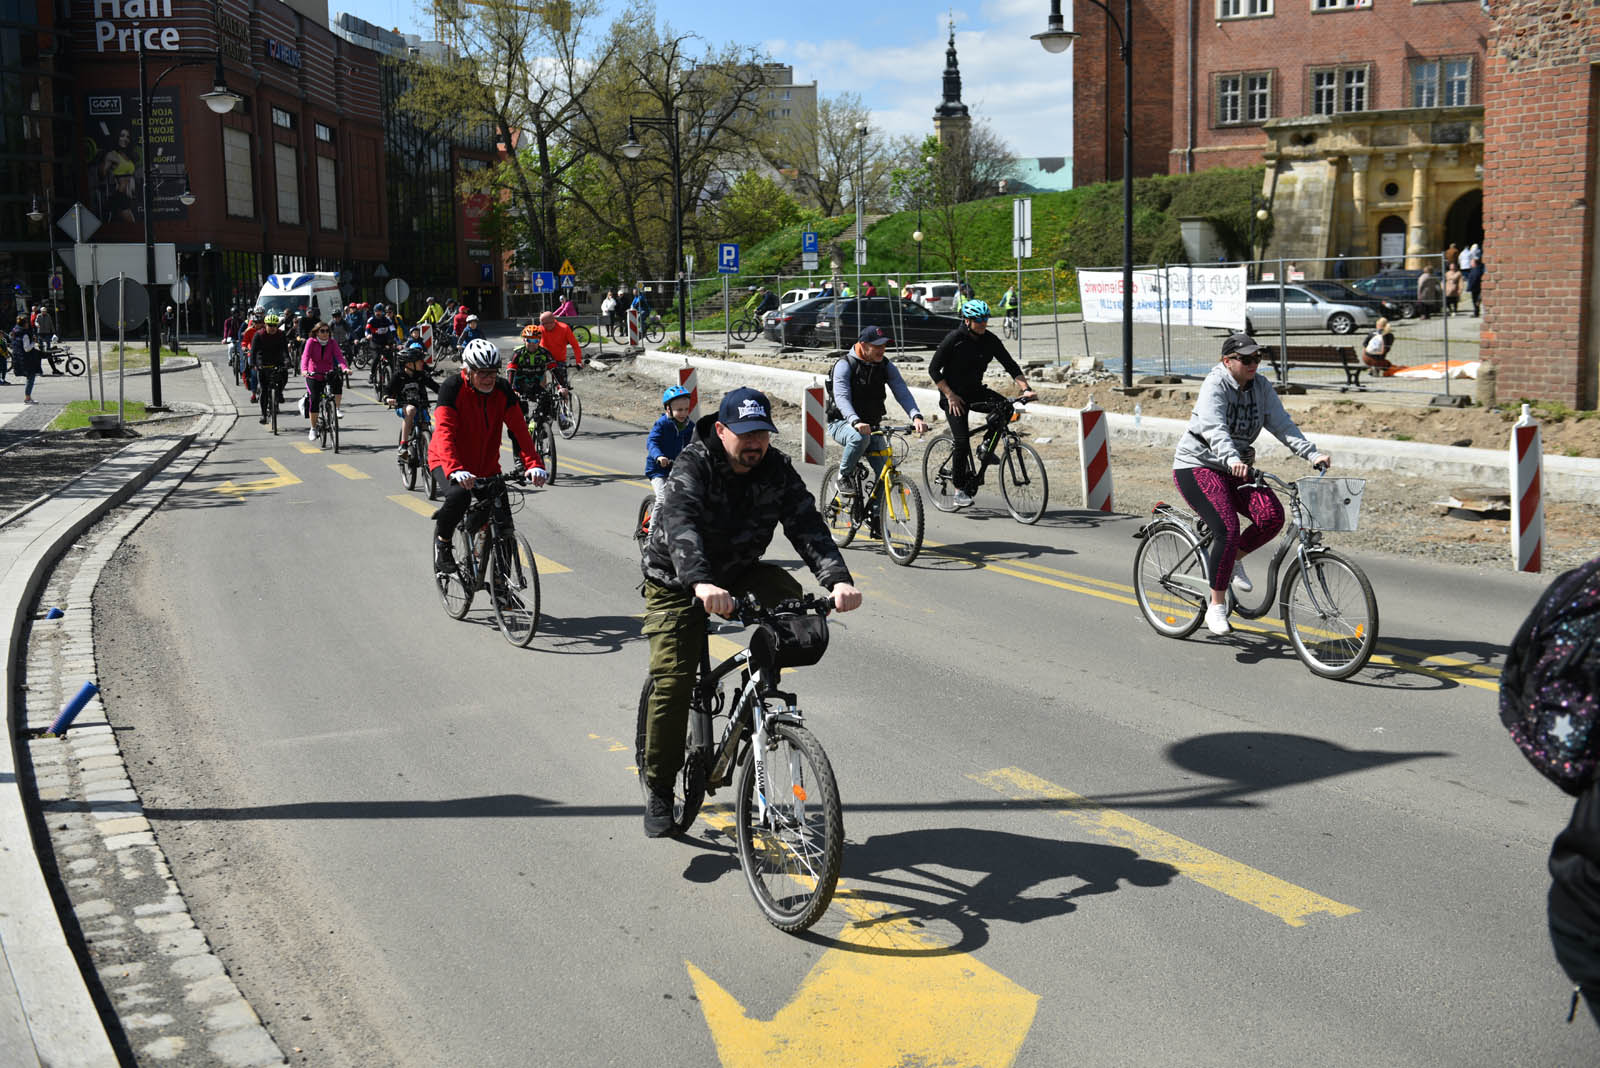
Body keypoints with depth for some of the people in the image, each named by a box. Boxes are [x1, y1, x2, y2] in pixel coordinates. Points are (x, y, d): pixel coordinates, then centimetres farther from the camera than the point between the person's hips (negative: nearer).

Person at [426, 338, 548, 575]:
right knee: (459, 495, -35)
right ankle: (442, 542, -7)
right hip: (447, 461, -4)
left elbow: (519, 429, -13)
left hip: (487, 465, 4)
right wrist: (456, 471, -46)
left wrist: (534, 464, -28)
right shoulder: (452, 388, -21)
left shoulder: (502, 390, -9)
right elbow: (444, 433, -30)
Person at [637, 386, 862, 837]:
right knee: (672, 681, -14)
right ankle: (658, 788, 3)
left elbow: (807, 525, -23)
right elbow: (680, 523, -42)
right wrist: (701, 584, -61)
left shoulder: (777, 470, -12)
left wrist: (837, 579, -42)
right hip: (678, 581, -4)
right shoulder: (692, 465, -25)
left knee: (793, 601, -25)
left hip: (739, 570, 4)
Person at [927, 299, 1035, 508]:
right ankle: (960, 490, -3)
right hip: (954, 395, -5)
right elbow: (933, 369, -12)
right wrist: (950, 395, -17)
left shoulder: (990, 340, -3)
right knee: (962, 441, -15)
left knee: (1005, 407, -22)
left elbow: (1010, 365, -1)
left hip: (975, 391, 5)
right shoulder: (953, 339, -15)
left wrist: (1025, 388, -15)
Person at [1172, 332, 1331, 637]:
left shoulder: (1260, 386, 2)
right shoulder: (1215, 385, -17)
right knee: (1228, 529, -24)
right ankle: (1216, 607, -10)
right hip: (1197, 466, -6)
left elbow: (1282, 424, -4)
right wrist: (1232, 460, -49)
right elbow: (1214, 429, -32)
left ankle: (1233, 559, 9)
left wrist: (1312, 454, -17)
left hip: (1236, 469, 6)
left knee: (1272, 515, -19)